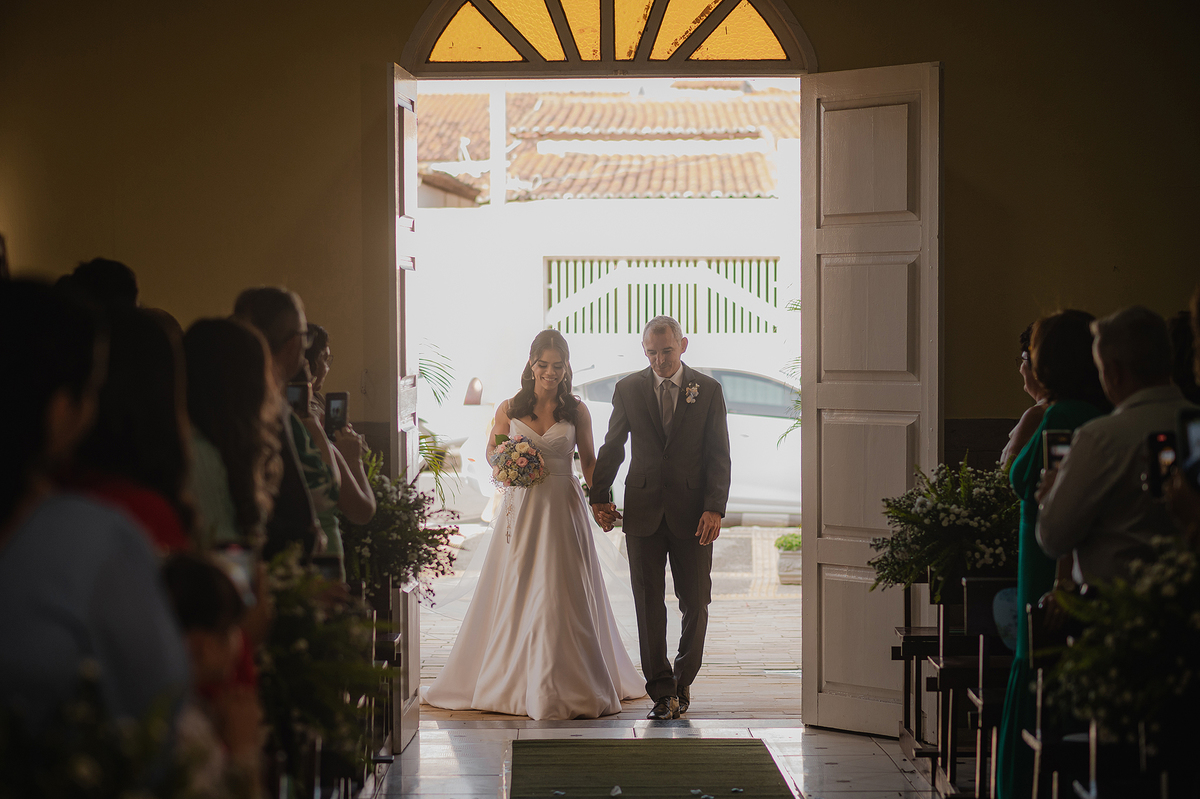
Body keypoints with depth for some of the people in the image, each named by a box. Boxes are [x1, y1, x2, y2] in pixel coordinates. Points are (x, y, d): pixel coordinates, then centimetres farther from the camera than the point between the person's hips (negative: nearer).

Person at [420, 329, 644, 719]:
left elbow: (588, 459, 11)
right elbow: (492, 452, 13)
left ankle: (571, 685, 7)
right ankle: (513, 681, 16)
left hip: (564, 509, -1)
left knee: (564, 595, -2)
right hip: (521, 509, 1)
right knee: (515, 595, 4)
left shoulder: (577, 411, 4)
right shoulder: (509, 409, 4)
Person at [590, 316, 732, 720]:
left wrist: (715, 509, -9)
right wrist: (600, 497, 6)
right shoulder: (628, 390, 5)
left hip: (693, 515, 0)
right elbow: (612, 447, 12)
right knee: (649, 604, -2)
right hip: (643, 512, 1)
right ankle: (662, 692, 4)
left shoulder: (708, 390, 2)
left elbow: (719, 456, 0)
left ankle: (682, 680, 24)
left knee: (695, 604, 4)